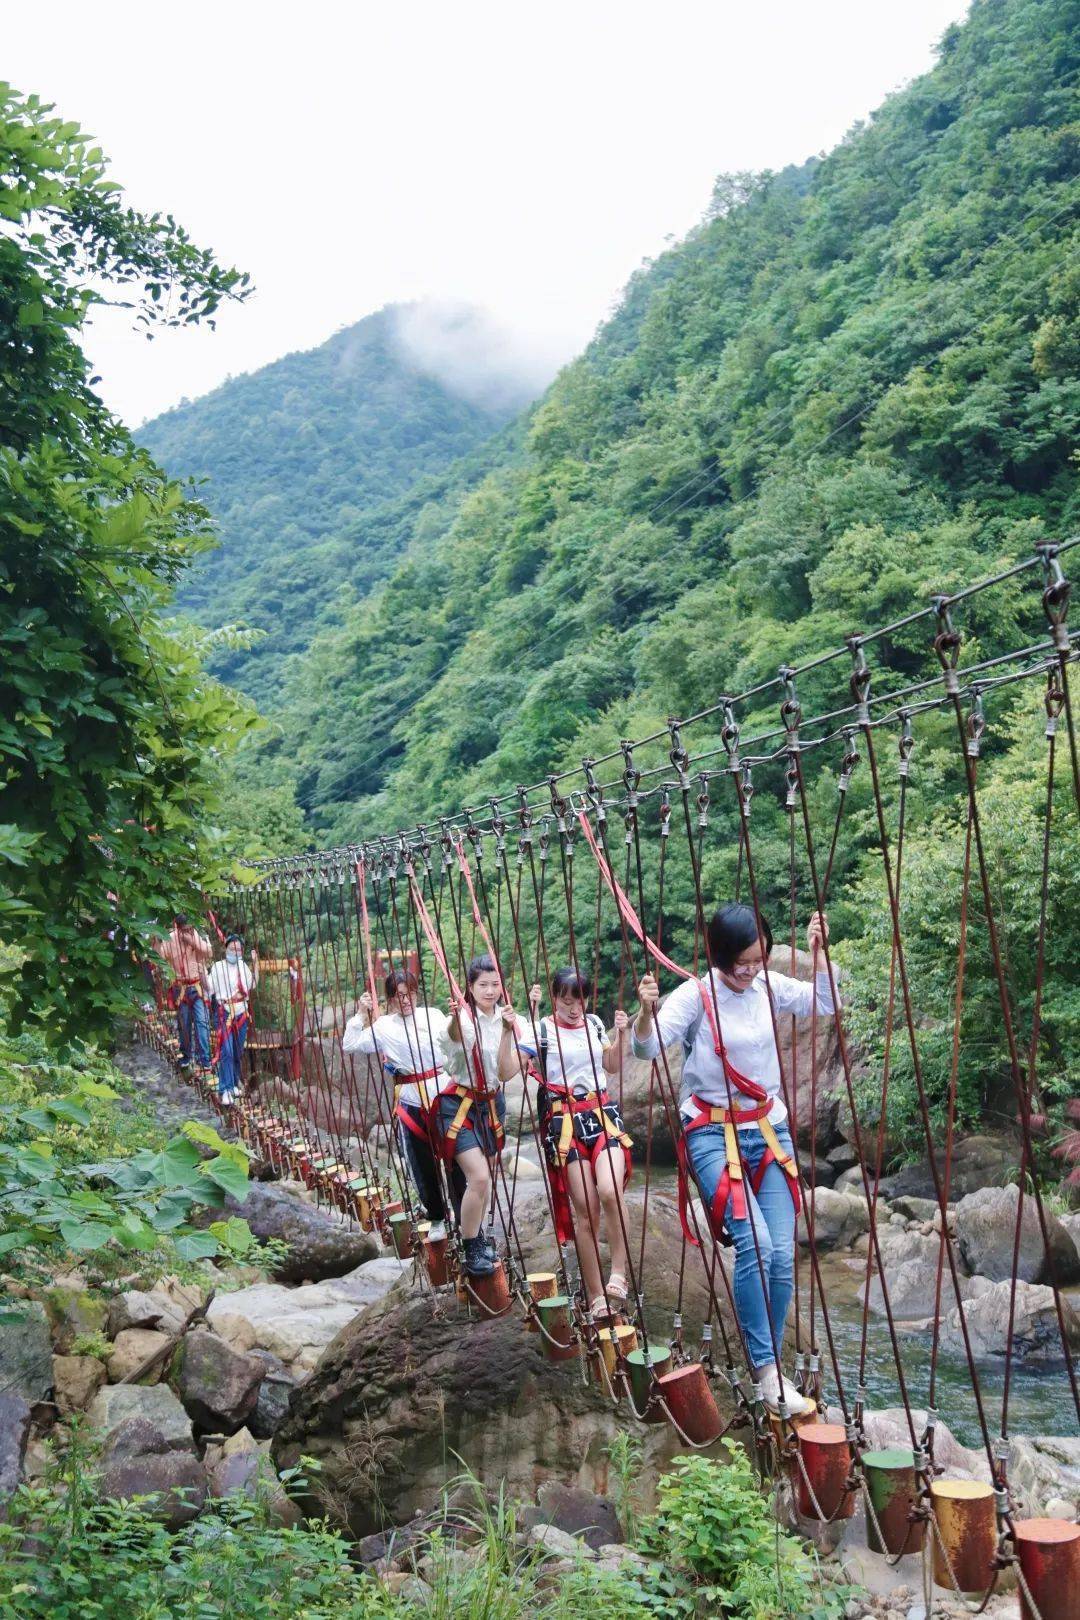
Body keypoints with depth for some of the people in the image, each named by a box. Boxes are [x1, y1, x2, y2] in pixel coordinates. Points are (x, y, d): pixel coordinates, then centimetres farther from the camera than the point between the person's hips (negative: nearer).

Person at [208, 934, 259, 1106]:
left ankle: (234, 1084, 24)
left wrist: (255, 963, 9)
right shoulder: (218, 967, -4)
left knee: (238, 1052, 10)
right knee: (226, 1051, -13)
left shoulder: (243, 966, 9)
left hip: (242, 1014, 5)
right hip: (224, 1013, -5)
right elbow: (209, 989, -6)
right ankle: (226, 1089, -14)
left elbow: (253, 984, 12)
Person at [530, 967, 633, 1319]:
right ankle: (596, 1296, 7)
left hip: (602, 1113, 3)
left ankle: (618, 1274, -5)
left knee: (610, 1191, -22)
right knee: (585, 1209, -4)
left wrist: (621, 1034, 8)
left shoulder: (594, 1022, 11)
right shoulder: (541, 1028, -3)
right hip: (565, 1120, -3)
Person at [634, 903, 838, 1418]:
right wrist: (647, 1011, -43)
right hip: (713, 1133, -5)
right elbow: (647, 1046, -22)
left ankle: (767, 1362, 14)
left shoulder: (770, 987, 1)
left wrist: (817, 953, -4)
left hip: (769, 1129, 5)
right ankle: (766, 1370, -12)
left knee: (782, 1253, -2)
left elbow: (826, 1004, 9)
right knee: (754, 1241, -21)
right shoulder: (696, 995, -12)